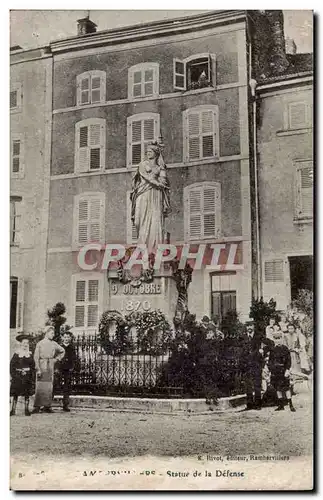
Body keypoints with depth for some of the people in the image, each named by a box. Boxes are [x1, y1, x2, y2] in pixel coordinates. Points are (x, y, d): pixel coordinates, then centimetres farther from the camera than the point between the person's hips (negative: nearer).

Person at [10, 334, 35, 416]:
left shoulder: (29, 354, 6)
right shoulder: (16, 354, 0)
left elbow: (33, 366, 6)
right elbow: (12, 366, -1)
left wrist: (32, 378, -1)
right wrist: (13, 375, -10)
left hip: (27, 377, 2)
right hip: (18, 376, -2)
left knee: (27, 393, 3)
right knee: (15, 393, -2)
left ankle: (26, 409, 10)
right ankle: (13, 410, 4)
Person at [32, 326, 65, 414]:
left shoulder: (54, 344, 9)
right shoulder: (40, 344, -1)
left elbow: (62, 351, 24)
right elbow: (36, 357, -6)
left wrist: (57, 359, 11)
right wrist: (38, 369, -13)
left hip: (50, 367, 4)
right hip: (41, 366, -4)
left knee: (49, 387, 3)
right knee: (40, 387, -7)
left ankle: (47, 406, 7)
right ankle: (37, 406, -5)